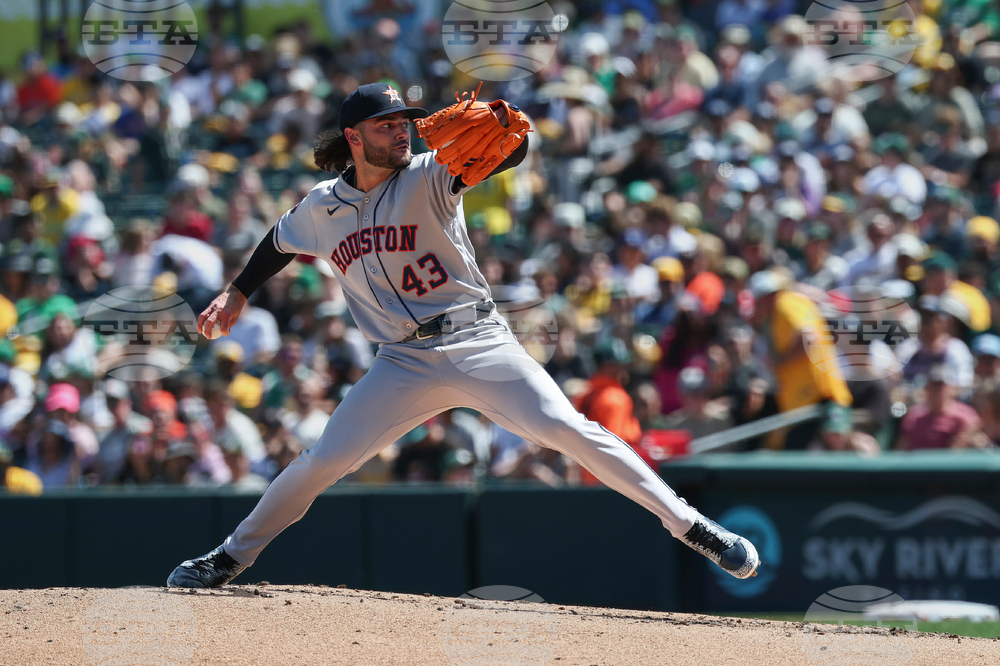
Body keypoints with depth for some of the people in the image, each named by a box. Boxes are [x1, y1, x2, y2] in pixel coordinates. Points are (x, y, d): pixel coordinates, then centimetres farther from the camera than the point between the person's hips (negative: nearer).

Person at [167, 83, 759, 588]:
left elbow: (507, 156, -21)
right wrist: (238, 293, 24)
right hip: (404, 362, 3)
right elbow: (281, 243, 28)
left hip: (479, 345, -3)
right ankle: (231, 557, 15)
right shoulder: (322, 208, 6)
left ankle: (686, 523, -16)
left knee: (564, 428, -18)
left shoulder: (427, 177, -5)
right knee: (323, 462, -3)